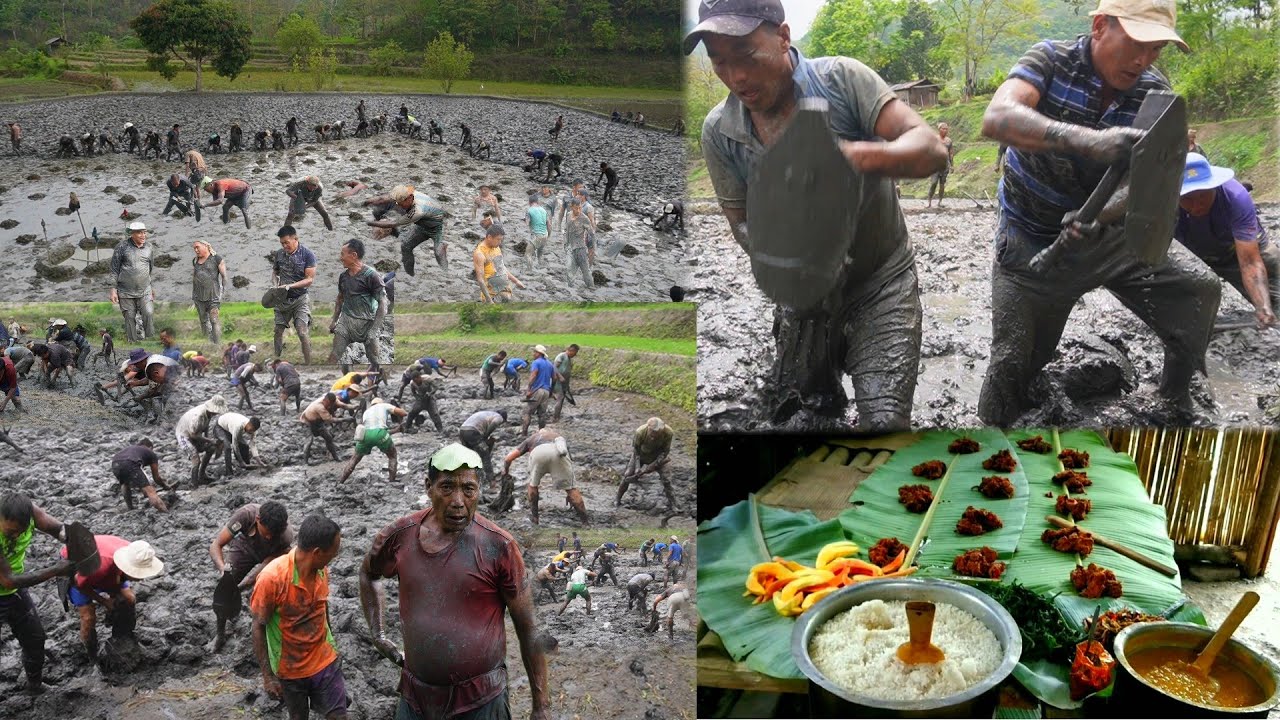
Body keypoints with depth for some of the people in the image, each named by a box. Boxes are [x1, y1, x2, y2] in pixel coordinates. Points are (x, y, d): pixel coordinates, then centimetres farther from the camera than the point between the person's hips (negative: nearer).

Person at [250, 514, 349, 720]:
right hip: (289, 669, -3)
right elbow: (258, 628, -17)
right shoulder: (272, 578, -27)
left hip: (325, 660, 3)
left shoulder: (322, 569, -11)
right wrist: (268, 676, -14)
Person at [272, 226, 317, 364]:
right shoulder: (279, 254, 3)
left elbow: (310, 279, -13)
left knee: (303, 332, -13)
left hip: (300, 299, -4)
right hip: (282, 299, 5)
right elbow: (274, 272, 16)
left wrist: (290, 286, -21)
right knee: (278, 330, 9)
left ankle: (308, 363, -8)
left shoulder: (307, 255, -10)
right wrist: (275, 285, -5)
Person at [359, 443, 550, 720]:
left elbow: (528, 630, -8)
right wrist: (376, 633, 12)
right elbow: (368, 573, 20)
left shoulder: (499, 546, -13)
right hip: (415, 697, 3)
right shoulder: (400, 536, -4)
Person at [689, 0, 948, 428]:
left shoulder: (842, 80, -19)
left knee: (885, 420, -14)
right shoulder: (719, 132, -11)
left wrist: (859, 155, -47)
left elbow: (930, 148, -27)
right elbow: (741, 221, -1)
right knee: (787, 409, 18)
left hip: (881, 282, -3)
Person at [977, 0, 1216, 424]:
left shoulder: (1154, 91, -7)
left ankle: (1176, 405, 15)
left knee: (1199, 289, -7)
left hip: (1106, 235, 4)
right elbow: (997, 118, -37)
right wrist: (1090, 140, -52)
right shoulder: (1050, 61, -16)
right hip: (1033, 243, -3)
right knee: (1013, 363, -2)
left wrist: (1099, 215, -39)